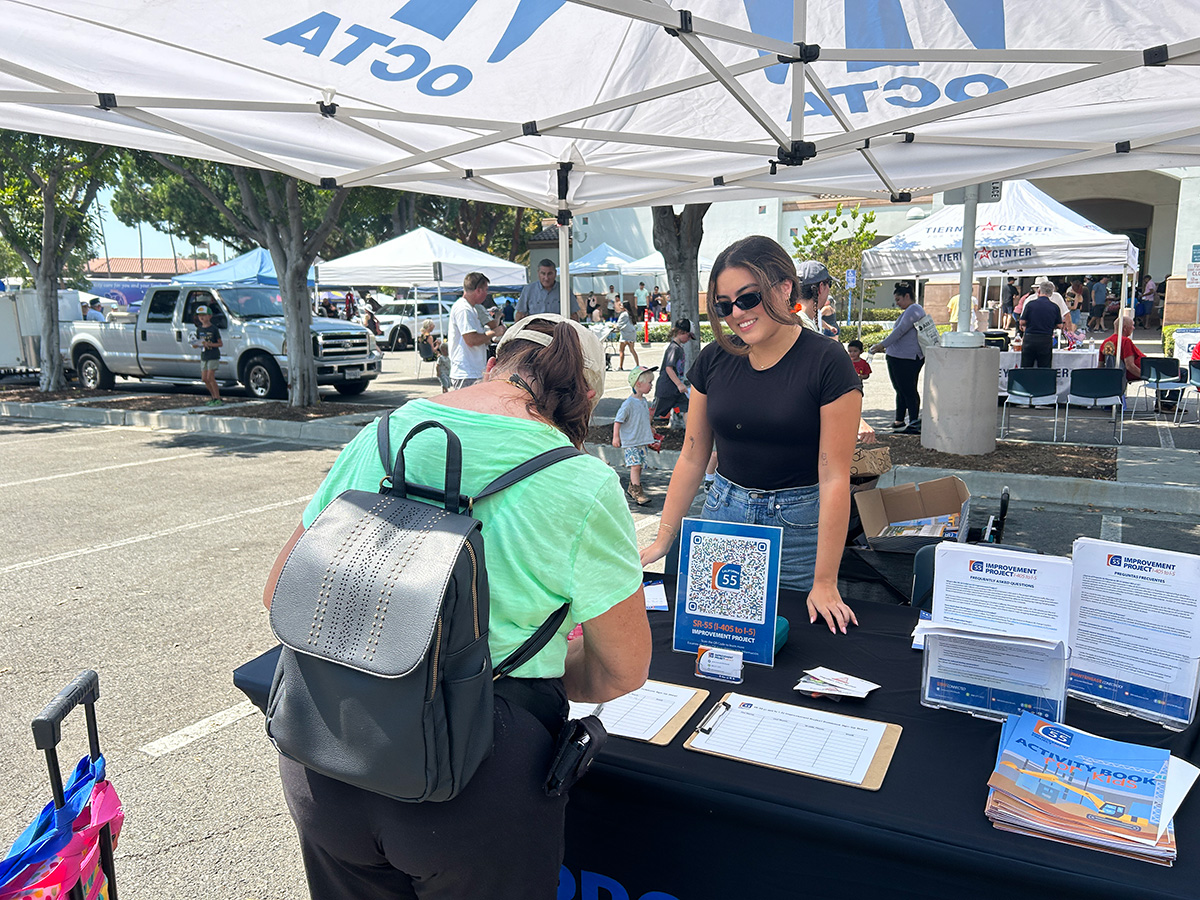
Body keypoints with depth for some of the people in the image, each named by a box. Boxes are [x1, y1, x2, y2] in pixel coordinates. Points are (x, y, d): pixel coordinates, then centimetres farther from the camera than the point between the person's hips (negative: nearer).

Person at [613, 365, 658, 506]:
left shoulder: (644, 401, 9)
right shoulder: (629, 403, -16)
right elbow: (618, 420, -14)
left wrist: (649, 429, 36)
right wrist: (616, 436, -18)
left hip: (642, 441, 8)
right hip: (630, 442, -8)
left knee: (639, 465, 10)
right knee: (635, 465, -11)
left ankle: (632, 488, 24)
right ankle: (637, 492, -8)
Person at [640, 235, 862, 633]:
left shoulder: (827, 363, -13)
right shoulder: (714, 360, 1)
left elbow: (834, 477, -15)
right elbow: (692, 457, 6)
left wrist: (824, 583, -16)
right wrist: (662, 541, 2)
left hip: (798, 524, -4)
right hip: (723, 511, 4)